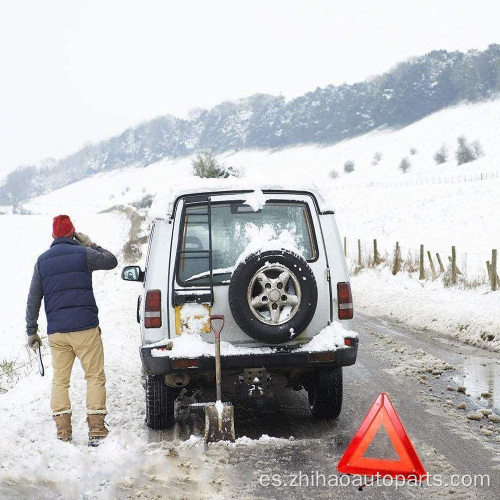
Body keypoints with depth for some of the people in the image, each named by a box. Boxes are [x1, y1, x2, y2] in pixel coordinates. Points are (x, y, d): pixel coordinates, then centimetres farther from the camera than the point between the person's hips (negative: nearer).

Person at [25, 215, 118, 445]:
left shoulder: (42, 261, 9)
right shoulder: (83, 254, -1)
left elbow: (33, 299, 9)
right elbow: (111, 261, 15)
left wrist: (31, 331, 15)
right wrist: (90, 244, 20)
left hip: (56, 331, 3)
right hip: (85, 327, -3)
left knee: (60, 380, 9)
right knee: (95, 377, 3)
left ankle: (63, 434, 3)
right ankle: (96, 431, -4)